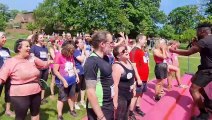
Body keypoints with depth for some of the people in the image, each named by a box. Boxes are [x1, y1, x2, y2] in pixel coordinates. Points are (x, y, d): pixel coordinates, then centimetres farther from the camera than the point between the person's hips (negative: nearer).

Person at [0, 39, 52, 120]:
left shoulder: (32, 59, 2)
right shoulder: (10, 62, -10)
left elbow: (44, 64, 13)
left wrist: (50, 62, -4)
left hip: (36, 92, 5)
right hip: (20, 95, -5)